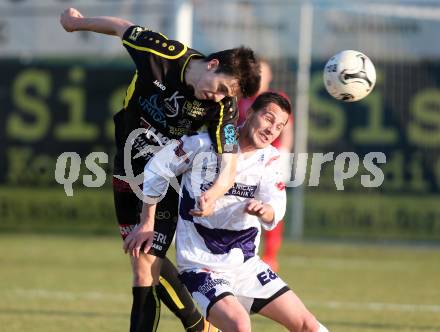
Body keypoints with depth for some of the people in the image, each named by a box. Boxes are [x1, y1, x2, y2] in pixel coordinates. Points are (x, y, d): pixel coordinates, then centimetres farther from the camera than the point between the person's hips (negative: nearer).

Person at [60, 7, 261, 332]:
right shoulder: (162, 53, -22)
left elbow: (229, 166, -28)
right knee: (149, 261, 12)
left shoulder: (223, 107, -23)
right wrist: (79, 22, 14)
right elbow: (122, 27, -4)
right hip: (128, 177, 3)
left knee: (145, 267, -14)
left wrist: (212, 195, -50)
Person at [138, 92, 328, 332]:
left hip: (247, 265, 6)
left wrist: (264, 210, -36)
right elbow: (156, 170, 0)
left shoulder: (270, 159, 3)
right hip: (201, 267, -6)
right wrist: (147, 224, 1)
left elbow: (275, 212, -12)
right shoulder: (205, 144, -11)